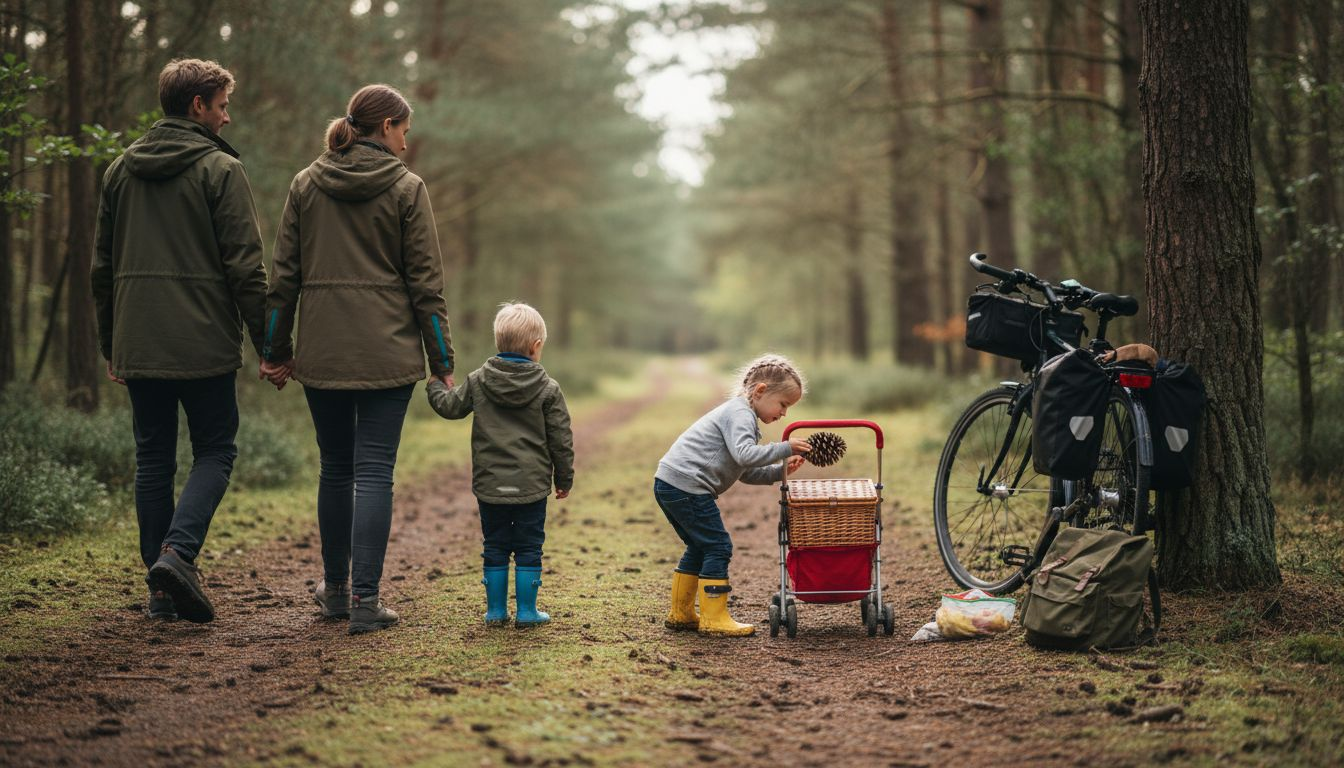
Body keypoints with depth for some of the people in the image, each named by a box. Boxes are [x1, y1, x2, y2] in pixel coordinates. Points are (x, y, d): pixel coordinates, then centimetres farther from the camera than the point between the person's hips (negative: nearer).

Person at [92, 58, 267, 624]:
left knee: (153, 459, 10)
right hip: (204, 343, -5)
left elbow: (102, 266, 15)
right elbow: (245, 266, -11)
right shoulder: (219, 169, -7)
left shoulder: (120, 170, 12)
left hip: (137, 345, 5)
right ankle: (177, 551, -14)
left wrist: (110, 346, 21)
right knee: (214, 451, 7)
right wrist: (268, 344, -6)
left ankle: (161, 586, 9)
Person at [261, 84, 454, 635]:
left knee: (335, 468, 15)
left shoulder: (306, 185, 6)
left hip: (322, 353, 3)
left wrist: (275, 351, 12)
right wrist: (441, 361, 0)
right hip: (387, 354, -3)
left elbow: (283, 275, 6)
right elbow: (425, 282, -5)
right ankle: (365, 600, -4)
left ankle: (336, 590, 26)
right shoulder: (406, 188, -3)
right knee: (374, 471, -1)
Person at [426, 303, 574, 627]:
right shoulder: (548, 389, -5)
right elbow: (560, 440, -2)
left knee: (495, 548, 12)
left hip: (490, 485, 2)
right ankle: (526, 611, 9)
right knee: (529, 549, 7)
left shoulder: (477, 382, 0)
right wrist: (564, 479, 10)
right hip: (531, 487, -2)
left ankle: (496, 609, 16)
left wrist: (435, 386, 34)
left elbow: (449, 406, 13)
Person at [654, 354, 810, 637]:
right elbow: (745, 454, -26)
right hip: (686, 485, -11)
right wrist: (784, 449, -21)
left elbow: (747, 473, 22)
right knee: (718, 547, -6)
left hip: (668, 484, 11)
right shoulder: (739, 413, -9)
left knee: (699, 548, 19)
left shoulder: (738, 414, 23)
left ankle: (680, 613, 26)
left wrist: (780, 470, 12)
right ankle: (713, 619, -4)